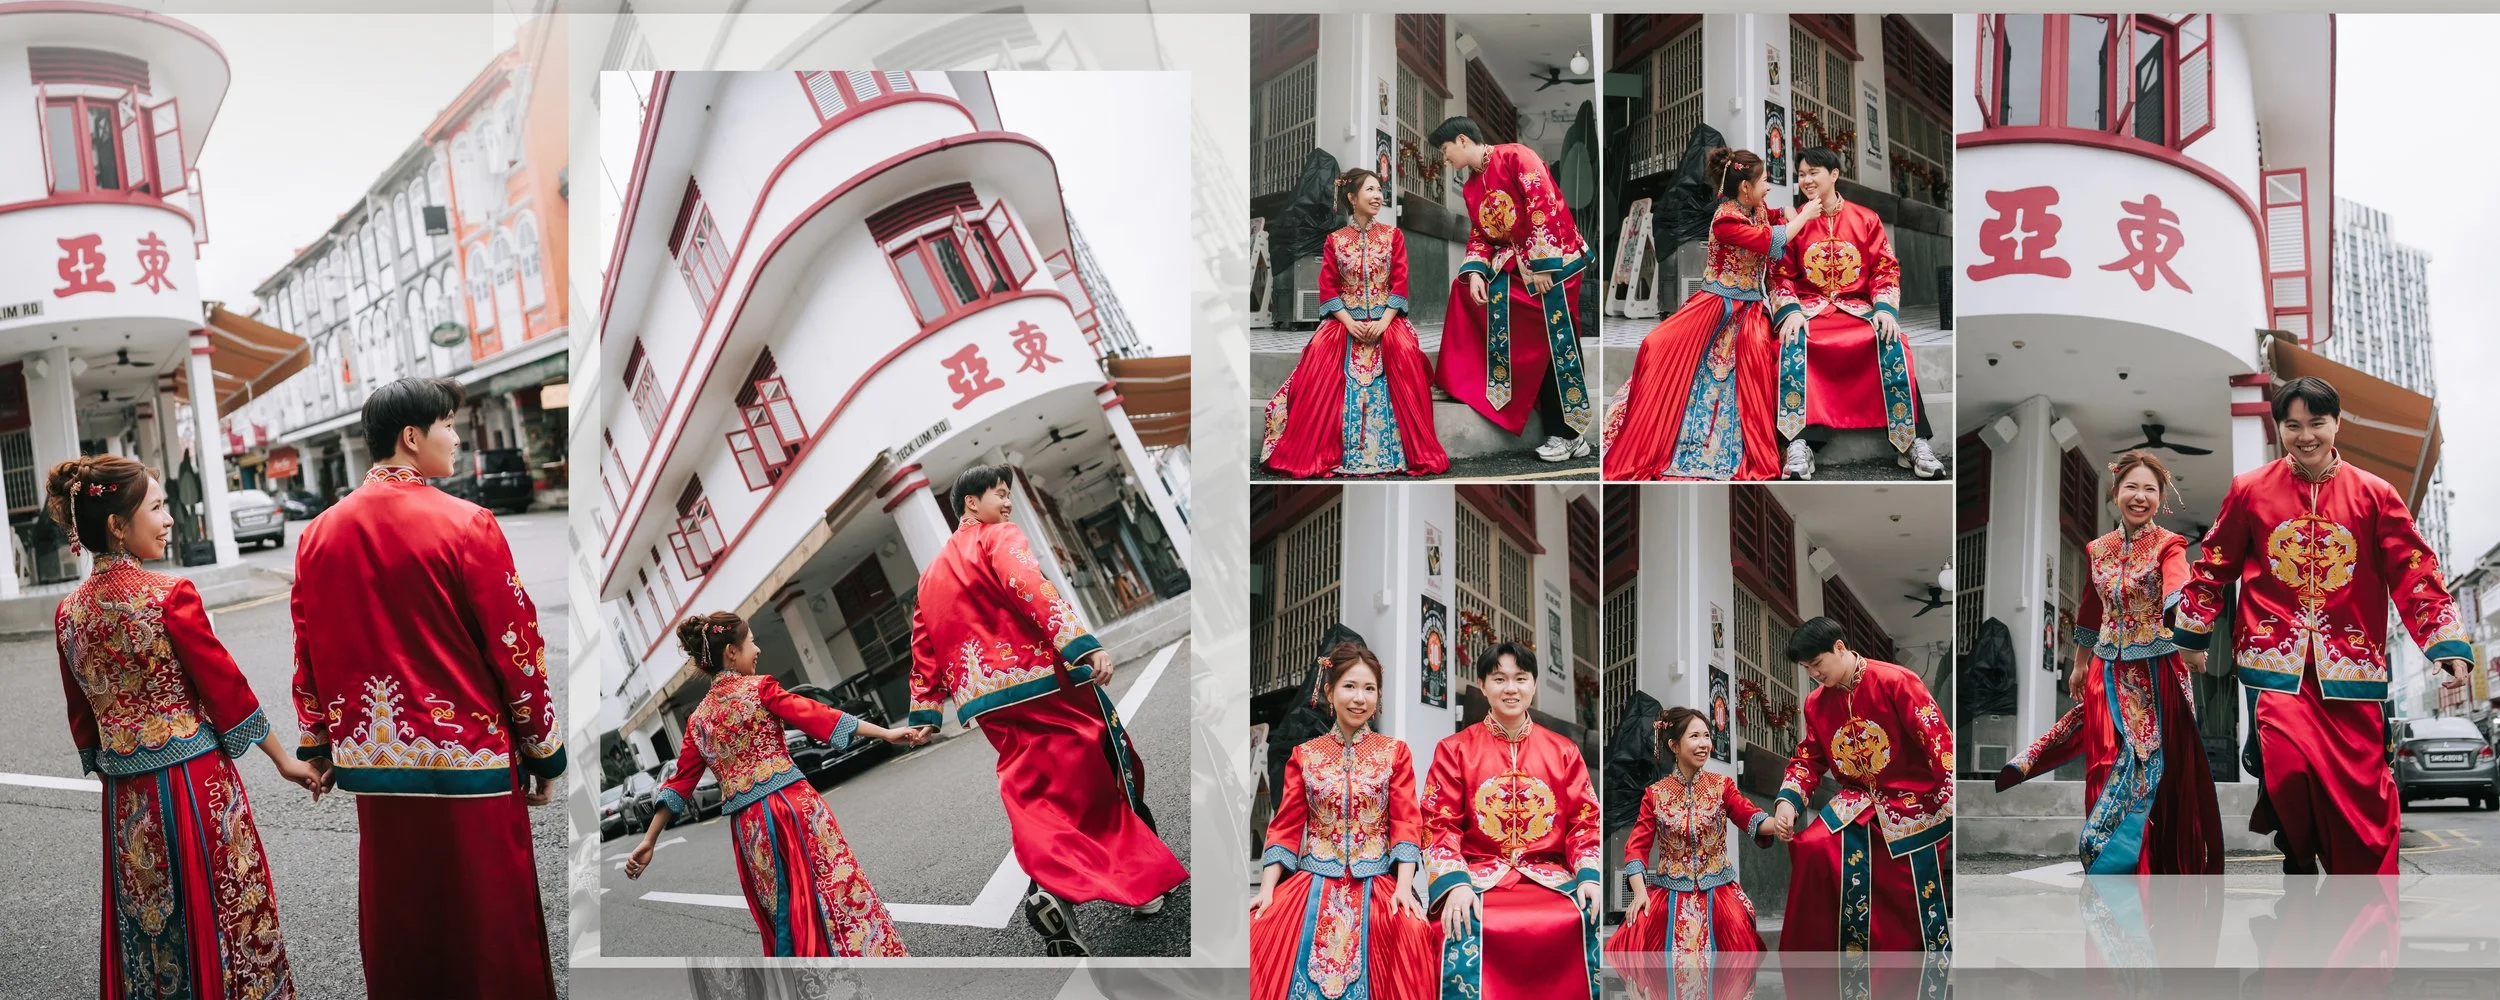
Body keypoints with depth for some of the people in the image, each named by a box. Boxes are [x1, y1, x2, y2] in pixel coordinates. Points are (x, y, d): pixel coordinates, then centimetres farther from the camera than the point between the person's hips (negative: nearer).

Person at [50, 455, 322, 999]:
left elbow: (82, 719, 11)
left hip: (126, 801, 6)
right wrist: (285, 760, -2)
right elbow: (226, 687, -12)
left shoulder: (68, 613, 2)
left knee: (147, 925, 16)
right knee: (219, 912, 7)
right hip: (194, 784, -6)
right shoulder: (169, 596, -16)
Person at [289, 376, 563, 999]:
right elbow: (515, 648, -10)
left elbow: (307, 650, 11)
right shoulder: (466, 526, -13)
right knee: (487, 928, 5)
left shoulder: (321, 534, 3)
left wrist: (315, 744, 22)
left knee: (395, 922, 17)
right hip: (468, 760, -5)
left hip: (375, 757, 5)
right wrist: (545, 753, 0)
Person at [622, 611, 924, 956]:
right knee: (838, 891, -3)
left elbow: (680, 782, 11)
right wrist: (886, 733, -8)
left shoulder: (698, 719, 13)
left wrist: (649, 840, 15)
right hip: (790, 804, -5)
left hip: (747, 827, 6)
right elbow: (818, 717, -7)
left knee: (787, 918, 10)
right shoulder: (759, 689, -2)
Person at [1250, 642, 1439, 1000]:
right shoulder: (1304, 755, 11)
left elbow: (1406, 823, 0)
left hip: (1377, 882, -1)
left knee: (1413, 933, -33)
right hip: (1314, 881, 1)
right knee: (1262, 932, -26)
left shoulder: (1395, 753, 8)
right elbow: (1286, 827, 7)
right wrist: (1266, 888, -6)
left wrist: (1404, 886, -14)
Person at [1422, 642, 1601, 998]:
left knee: (1579, 921, -29)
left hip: (1549, 876, 2)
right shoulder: (1454, 750, 8)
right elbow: (1441, 826, 1)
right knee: (1471, 929, -33)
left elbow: (1584, 822, 11)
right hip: (1481, 877, -2)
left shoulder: (1564, 752, 15)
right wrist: (1455, 883, -16)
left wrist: (1589, 876, -8)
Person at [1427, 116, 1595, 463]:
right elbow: (1479, 237, 14)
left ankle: (1569, 432, 0)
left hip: (1551, 261, -8)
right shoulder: (1471, 188, 15)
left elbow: (1544, 206, -18)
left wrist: (1540, 264, -23)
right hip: (1512, 265, 8)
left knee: (1557, 343, -8)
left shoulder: (1514, 157, -11)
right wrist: (1475, 273, -6)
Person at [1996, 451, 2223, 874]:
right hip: (2108, 674, 4)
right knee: (2109, 770, 5)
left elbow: (2177, 595, -30)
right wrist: (2079, 666, 24)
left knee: (2152, 772, 0)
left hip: (2155, 675, -4)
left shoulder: (2169, 546, -9)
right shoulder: (2097, 550, 6)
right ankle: (2109, 865, 13)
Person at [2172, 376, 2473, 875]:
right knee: (2290, 768, -21)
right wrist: (2193, 635, 18)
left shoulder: (2375, 495, 6)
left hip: (2351, 663, 1)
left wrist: (2447, 643, -7)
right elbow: (2215, 564, 14)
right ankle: (2299, 862, 8)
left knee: (2362, 791, 0)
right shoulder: (2249, 490, 6)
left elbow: (2414, 573, 2)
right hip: (2276, 659, -1)